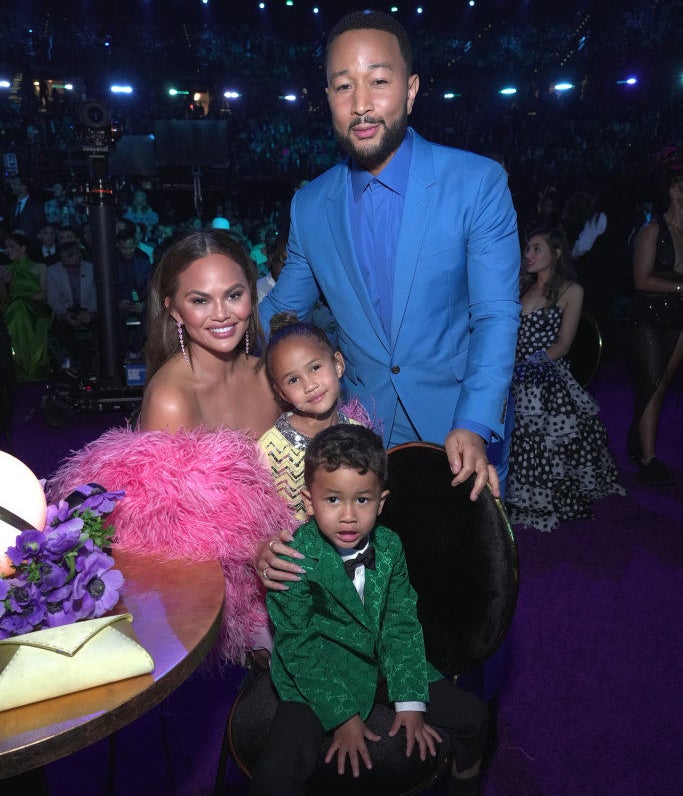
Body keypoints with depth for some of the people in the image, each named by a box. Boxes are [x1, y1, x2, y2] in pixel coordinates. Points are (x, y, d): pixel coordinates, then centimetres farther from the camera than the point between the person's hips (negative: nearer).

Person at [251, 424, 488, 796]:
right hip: (317, 680, -4)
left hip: (382, 666, 5)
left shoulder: (389, 547, -7)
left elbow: (402, 626, -2)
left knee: (471, 715, 4)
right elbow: (300, 648, -16)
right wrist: (343, 715, -15)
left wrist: (411, 702, -6)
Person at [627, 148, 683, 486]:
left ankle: (637, 442, 28)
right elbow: (642, 279, -12)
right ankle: (648, 461, 8)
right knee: (652, 389, -1)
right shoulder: (654, 229, -8)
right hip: (650, 320, -5)